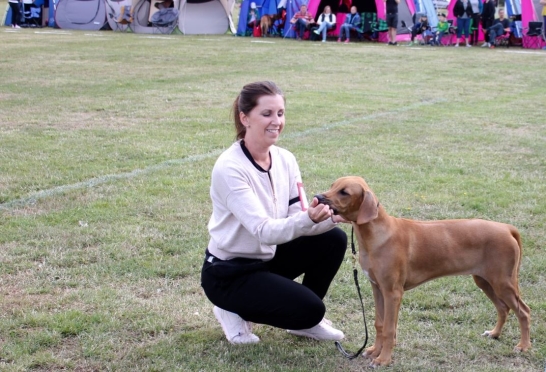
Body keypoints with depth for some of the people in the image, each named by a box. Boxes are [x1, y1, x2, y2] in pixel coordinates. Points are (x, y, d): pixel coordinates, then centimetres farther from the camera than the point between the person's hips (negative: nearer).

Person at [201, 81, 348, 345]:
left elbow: (298, 218, -7)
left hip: (268, 257, 7)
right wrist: (308, 219, -49)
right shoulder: (230, 168, -26)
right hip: (229, 273, -7)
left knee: (333, 239, -10)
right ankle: (236, 311, 5)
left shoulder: (285, 159, -3)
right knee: (310, 309, -19)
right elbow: (264, 231, -33)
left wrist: (329, 217, -28)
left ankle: (304, 321, 8)